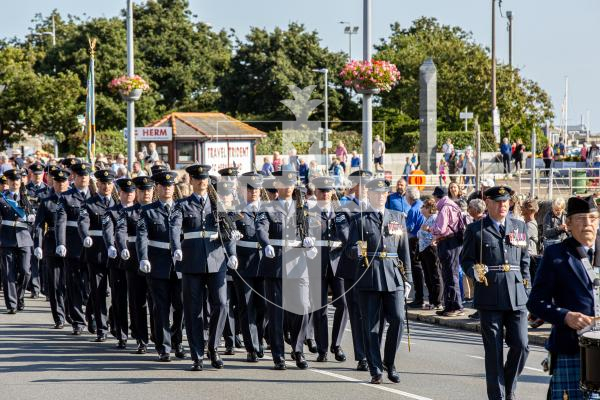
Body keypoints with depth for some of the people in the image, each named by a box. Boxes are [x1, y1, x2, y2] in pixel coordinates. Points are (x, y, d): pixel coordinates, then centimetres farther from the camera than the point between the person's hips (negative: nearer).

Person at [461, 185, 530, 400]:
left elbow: (525, 260, 18)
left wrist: (525, 288, 12)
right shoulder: (476, 230, 2)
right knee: (494, 350, 1)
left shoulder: (520, 227, 13)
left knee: (521, 345, -2)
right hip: (489, 298, -3)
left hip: (516, 297, 3)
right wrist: (474, 271, -16)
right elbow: (465, 259, 5)